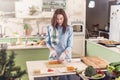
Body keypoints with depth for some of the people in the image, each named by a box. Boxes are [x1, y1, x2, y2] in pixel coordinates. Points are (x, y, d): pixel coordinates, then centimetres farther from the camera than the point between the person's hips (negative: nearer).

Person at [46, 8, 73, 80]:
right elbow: (47, 42, 5)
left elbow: (70, 45, -8)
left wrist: (64, 53, -24)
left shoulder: (69, 29, -7)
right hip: (53, 57, 1)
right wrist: (52, 49, -13)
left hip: (65, 57, -1)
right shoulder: (50, 28, -2)